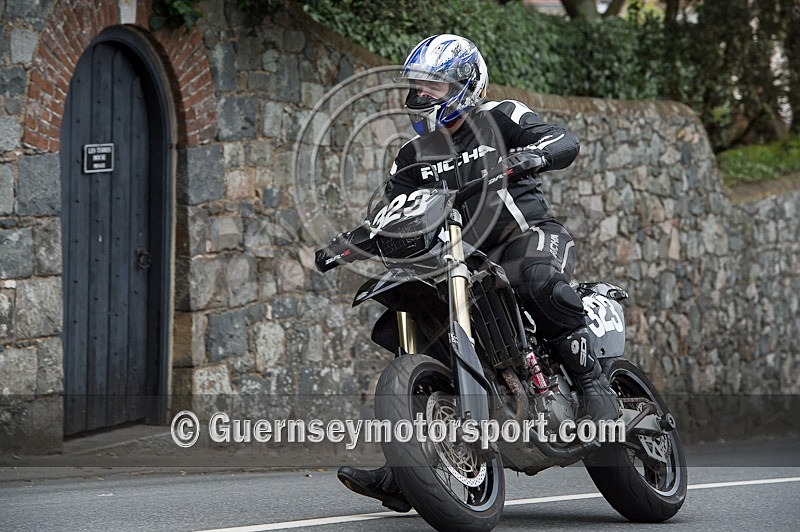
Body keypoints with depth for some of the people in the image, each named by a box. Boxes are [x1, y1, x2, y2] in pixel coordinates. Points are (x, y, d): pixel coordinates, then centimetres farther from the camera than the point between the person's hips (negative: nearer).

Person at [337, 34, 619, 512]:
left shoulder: (500, 118, 0)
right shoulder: (414, 155, 16)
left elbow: (566, 142, -14)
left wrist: (529, 156, -36)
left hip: (528, 235, -6)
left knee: (540, 280, -41)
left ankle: (594, 381, -31)